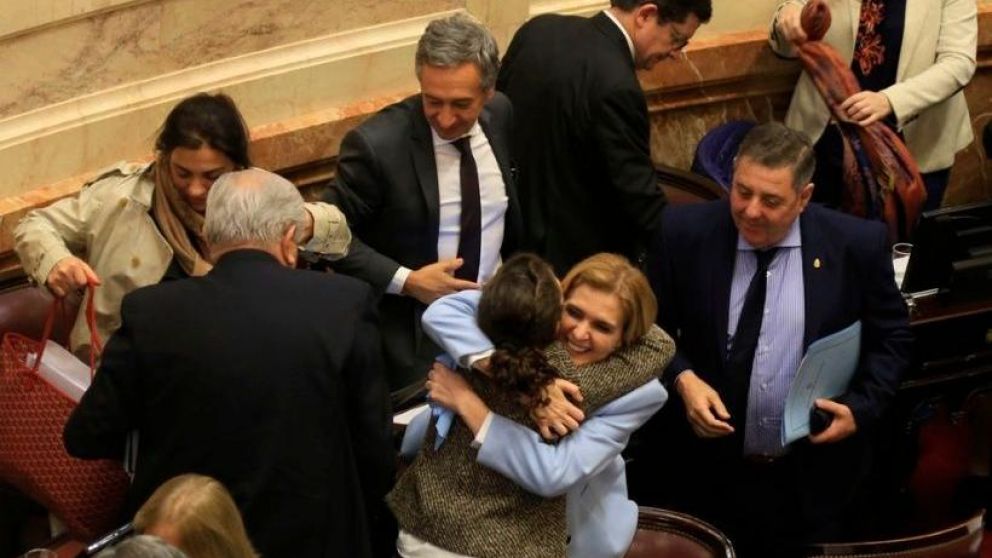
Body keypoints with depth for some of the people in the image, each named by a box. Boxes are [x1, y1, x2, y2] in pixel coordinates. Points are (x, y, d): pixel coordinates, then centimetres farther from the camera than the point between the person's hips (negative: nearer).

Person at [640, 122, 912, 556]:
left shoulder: (856, 244, -11)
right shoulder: (685, 233, -11)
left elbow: (890, 338, 1)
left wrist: (860, 407, -13)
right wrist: (682, 379, -16)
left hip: (812, 478, 0)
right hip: (707, 470, 0)